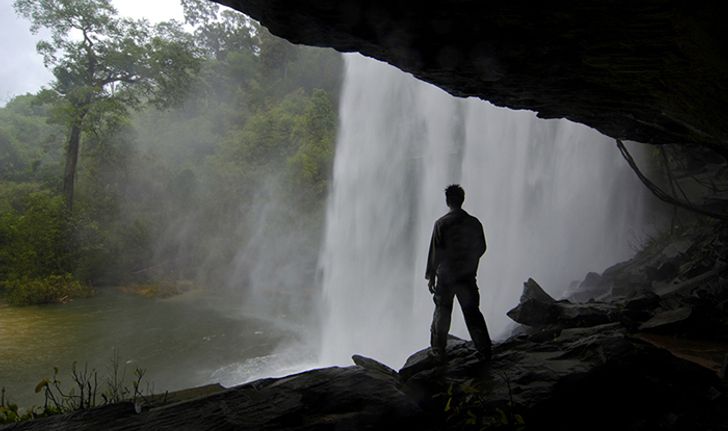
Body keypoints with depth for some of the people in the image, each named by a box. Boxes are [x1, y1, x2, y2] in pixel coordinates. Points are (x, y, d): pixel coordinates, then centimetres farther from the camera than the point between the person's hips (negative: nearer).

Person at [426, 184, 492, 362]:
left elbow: (435, 252, -12)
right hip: (468, 276, 3)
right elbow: (481, 248, 7)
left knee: (442, 313, 11)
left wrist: (431, 276, -4)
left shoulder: (441, 224, -13)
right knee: (473, 312, 13)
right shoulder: (474, 223, -3)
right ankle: (485, 350, 17)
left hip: (446, 276, -3)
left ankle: (438, 350, 18)